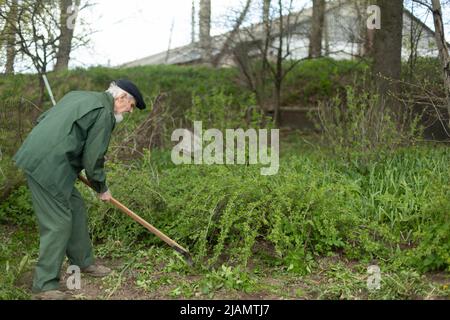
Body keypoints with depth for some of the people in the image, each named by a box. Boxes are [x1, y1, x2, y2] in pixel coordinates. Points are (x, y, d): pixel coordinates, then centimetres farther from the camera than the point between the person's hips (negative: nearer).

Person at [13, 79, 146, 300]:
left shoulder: (79, 96, 20)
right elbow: (93, 159, -8)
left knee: (75, 209, 18)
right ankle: (44, 286, 1)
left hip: (35, 156, 10)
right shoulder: (104, 113, -8)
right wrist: (102, 189, 7)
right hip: (47, 166, -10)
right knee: (58, 222, -5)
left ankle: (83, 261, 31)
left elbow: (42, 119, 23)